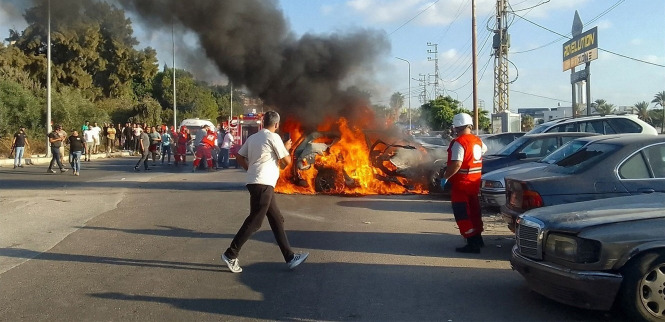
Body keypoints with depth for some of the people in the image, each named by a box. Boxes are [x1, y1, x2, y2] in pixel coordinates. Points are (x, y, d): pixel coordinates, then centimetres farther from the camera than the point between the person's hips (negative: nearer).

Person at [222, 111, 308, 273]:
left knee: (277, 220, 11)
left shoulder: (253, 137, 14)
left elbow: (240, 157, 16)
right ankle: (230, 255, 0)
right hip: (263, 184, -9)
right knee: (254, 222, -5)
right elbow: (287, 161, -4)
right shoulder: (273, 137, -8)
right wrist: (286, 148, 15)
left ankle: (290, 258, 14)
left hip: (256, 182, 9)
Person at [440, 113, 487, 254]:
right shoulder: (477, 140, 9)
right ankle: (478, 239, 31)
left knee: (462, 215, -3)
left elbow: (456, 164, -30)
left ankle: (472, 243, -6)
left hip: (461, 184, -9)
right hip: (475, 182, 9)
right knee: (474, 211, 20)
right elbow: (484, 149, 33)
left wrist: (445, 177, -22)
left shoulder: (459, 142, -19)